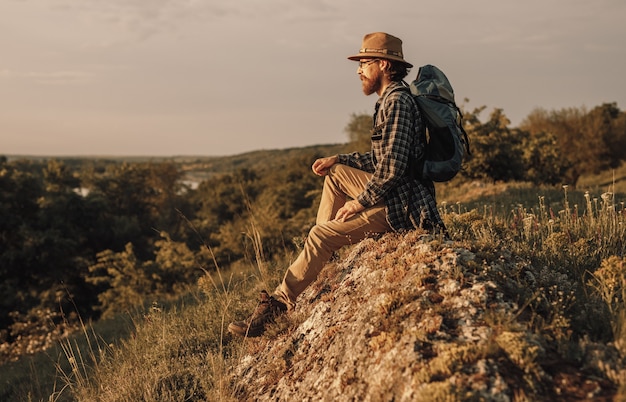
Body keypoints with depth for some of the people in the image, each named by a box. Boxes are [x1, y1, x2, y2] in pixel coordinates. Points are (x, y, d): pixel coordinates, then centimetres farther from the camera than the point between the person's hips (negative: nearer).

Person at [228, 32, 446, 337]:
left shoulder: (398, 103, -17)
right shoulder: (390, 101, 16)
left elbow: (393, 167, -25)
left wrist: (360, 201, -15)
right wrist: (338, 159, 13)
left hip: (401, 205, -11)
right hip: (392, 193, 11)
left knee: (321, 235, -13)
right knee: (336, 174, 18)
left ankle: (279, 304, -7)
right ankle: (320, 254, 14)